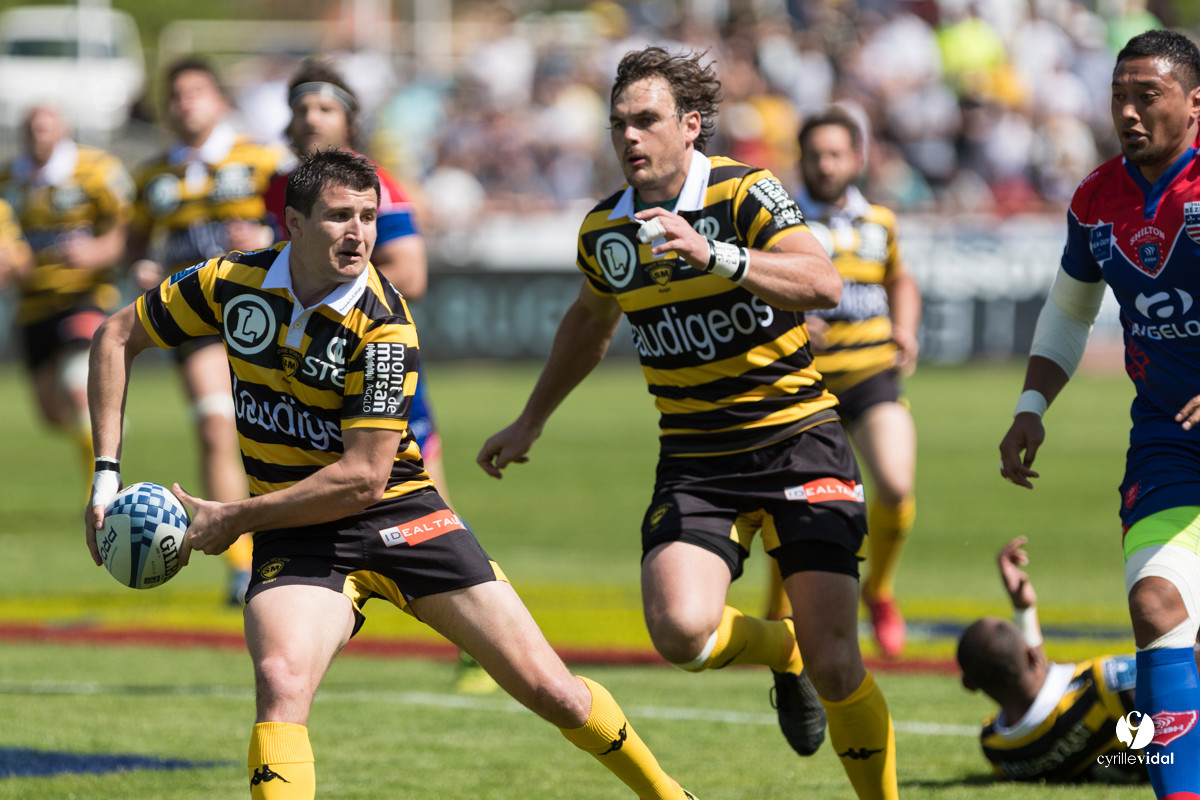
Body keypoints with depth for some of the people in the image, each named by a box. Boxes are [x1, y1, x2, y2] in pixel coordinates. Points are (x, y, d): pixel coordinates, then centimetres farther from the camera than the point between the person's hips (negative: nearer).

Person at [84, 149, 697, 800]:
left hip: (399, 512, -2)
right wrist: (107, 474, -2)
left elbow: (363, 477, -20)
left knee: (547, 687, -3)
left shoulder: (382, 326, -19)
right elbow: (118, 338, 6)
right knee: (280, 682, -30)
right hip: (299, 537, 2)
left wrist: (233, 518, -17)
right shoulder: (234, 283, -8)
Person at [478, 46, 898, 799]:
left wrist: (715, 255, -39)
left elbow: (824, 284, -28)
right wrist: (531, 422, 35)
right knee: (681, 630, -22)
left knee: (835, 666, -11)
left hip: (797, 440, -4)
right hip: (694, 460, 4)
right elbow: (590, 322, 26)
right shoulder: (606, 231, 5)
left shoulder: (747, 195, -12)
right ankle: (782, 652, 13)